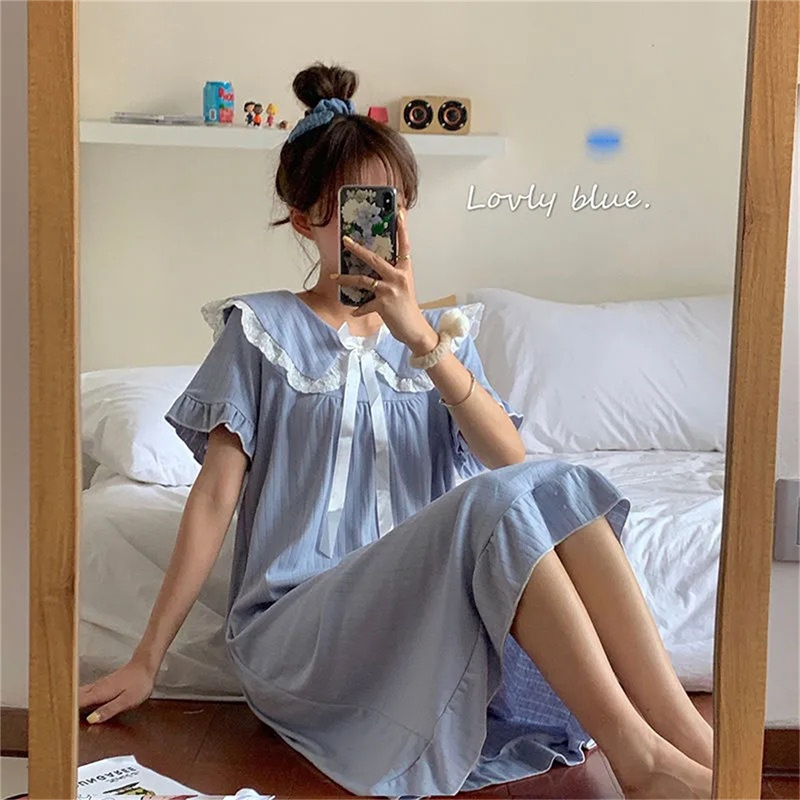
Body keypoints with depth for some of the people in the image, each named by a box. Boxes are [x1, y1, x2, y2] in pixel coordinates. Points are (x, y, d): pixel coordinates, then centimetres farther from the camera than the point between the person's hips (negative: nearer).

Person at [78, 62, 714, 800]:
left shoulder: (443, 334, 16)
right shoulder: (262, 329, 7)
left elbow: (509, 456, -3)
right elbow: (216, 494, 1)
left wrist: (421, 338, -16)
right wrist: (147, 662, -2)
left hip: (430, 613, 4)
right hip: (301, 621, -3)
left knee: (558, 488, -25)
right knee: (497, 503, -30)